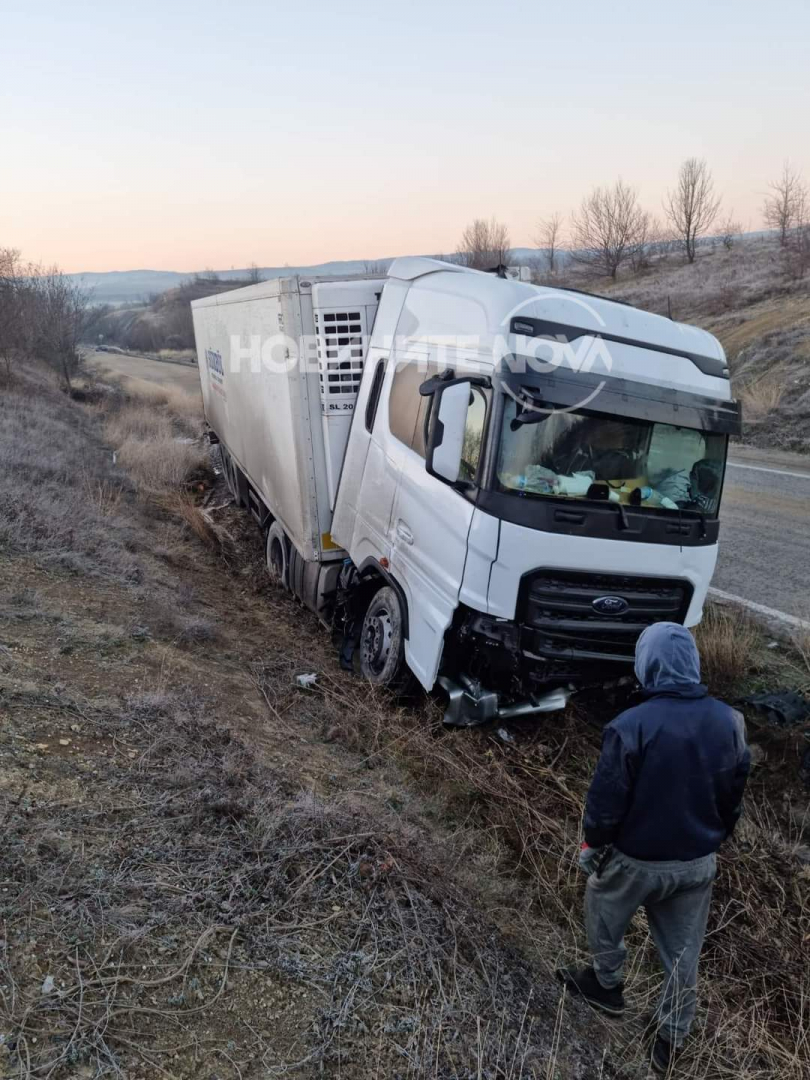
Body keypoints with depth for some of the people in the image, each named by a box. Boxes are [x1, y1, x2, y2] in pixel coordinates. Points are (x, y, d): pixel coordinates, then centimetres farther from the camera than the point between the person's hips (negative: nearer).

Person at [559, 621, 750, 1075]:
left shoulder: (632, 726, -28)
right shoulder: (730, 722, -11)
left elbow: (606, 802, -19)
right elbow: (734, 800, 2)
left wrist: (593, 845, 0)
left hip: (636, 860, -4)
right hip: (698, 863, 4)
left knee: (604, 919, 27)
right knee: (683, 953, 23)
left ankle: (609, 985, 47)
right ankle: (671, 1039, 39)